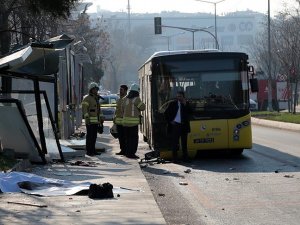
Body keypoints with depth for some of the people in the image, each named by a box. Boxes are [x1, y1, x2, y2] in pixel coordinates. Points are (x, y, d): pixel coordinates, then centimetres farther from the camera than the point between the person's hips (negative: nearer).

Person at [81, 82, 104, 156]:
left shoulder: (96, 98, 18)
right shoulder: (87, 98, -8)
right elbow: (84, 109, -17)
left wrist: (101, 119, 18)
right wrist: (87, 117, -27)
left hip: (96, 121, 8)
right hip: (90, 121, -8)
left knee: (94, 136, 9)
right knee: (90, 136, -7)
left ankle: (93, 150, 14)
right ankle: (88, 151, -5)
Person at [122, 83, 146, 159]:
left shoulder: (126, 99, 9)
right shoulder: (136, 99, -12)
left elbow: (123, 108, 18)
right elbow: (142, 107, -8)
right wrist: (142, 103, 11)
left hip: (125, 121, 7)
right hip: (133, 122, -7)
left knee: (127, 138, 15)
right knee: (134, 138, -3)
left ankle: (127, 152, 20)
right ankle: (131, 153, -6)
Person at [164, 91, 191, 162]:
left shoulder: (186, 103, 8)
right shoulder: (172, 103, 3)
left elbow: (189, 112, -5)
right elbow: (166, 113, 7)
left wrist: (185, 104, -12)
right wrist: (170, 121, -1)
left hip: (184, 126, 2)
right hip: (175, 125, -2)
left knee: (184, 143, 7)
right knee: (175, 143, -2)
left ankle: (185, 157, 12)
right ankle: (174, 158, 1)